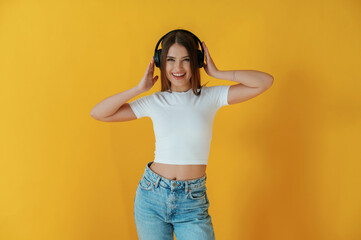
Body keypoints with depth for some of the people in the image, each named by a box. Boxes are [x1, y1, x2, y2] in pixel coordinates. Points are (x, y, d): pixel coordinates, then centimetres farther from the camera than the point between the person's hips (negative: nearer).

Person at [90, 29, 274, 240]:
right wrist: (139, 88, -5)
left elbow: (265, 81, -9)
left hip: (193, 202, -1)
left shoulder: (211, 97, -1)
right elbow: (98, 113, -1)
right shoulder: (154, 102, 1)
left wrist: (217, 73, -7)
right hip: (152, 196, 1)